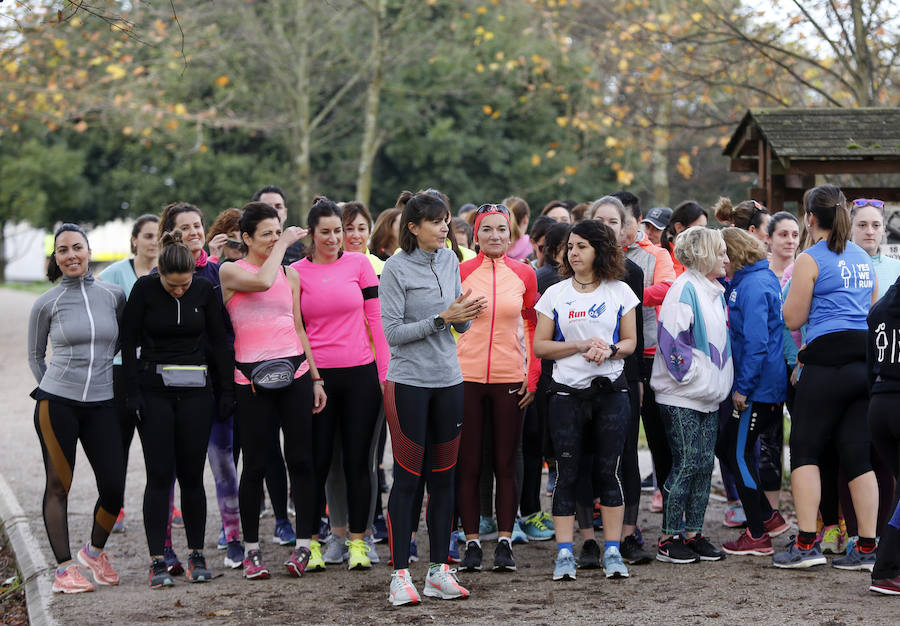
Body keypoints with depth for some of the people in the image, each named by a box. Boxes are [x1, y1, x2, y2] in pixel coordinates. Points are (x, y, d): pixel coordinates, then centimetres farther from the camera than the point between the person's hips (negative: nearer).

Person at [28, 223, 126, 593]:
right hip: (56, 404, -2)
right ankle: (64, 568, 7)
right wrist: (49, 390, 4)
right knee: (58, 485, 0)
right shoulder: (46, 303, 0)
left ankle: (95, 551, 23)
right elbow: (35, 356, 11)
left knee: (114, 487, -2)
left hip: (102, 404, 2)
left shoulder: (114, 296, 5)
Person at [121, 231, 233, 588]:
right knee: (159, 475, -4)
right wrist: (133, 391, -7)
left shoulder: (205, 291, -1)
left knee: (192, 474, 3)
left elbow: (219, 341, 6)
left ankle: (197, 556, 13)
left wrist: (226, 390, 3)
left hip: (196, 390, 1)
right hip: (155, 389, -1)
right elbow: (129, 341, -1)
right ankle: (157, 562, -1)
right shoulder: (144, 289, -6)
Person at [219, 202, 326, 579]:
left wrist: (316, 378, 11)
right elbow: (262, 281, -22)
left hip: (294, 370, 3)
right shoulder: (231, 271, 0)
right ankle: (251, 548, 11)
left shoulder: (290, 273, 13)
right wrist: (284, 244, -9)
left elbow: (299, 328, 15)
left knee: (300, 459, 0)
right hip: (252, 376, -3)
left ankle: (304, 543, 6)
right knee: (256, 463, 1)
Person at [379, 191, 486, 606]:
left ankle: (439, 570, 15)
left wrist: (466, 314, -7)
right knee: (408, 478, -3)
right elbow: (392, 332, -13)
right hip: (408, 382, -6)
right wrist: (442, 318, -17)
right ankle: (400, 574, 2)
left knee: (443, 476, 8)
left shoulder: (450, 261, 9)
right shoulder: (396, 267, -9)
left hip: (448, 380, 6)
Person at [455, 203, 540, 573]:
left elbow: (533, 326, 11)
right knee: (468, 463, 2)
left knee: (505, 463, 4)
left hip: (509, 378, 1)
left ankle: (505, 542, 10)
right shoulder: (460, 273, 0)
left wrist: (533, 375, 4)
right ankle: (471, 541, 9)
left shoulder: (524, 275, 4)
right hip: (466, 376, -1)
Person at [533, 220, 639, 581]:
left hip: (610, 390, 0)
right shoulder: (555, 294, 6)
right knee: (567, 473, -2)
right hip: (567, 392, 0)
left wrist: (609, 350, -12)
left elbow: (631, 341, 9)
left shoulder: (619, 292, 7)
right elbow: (540, 346, 2)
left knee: (609, 470, 0)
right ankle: (564, 554, 0)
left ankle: (612, 551, 7)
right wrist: (581, 346, -10)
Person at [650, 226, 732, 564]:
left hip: (709, 396, 8)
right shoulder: (685, 289, -12)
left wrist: (720, 382, 14)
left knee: (705, 464, 8)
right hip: (682, 397, -8)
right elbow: (671, 337, -18)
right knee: (686, 464, -7)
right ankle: (668, 539, -1)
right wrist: (691, 372, -16)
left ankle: (693, 533, 14)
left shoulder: (715, 291, 15)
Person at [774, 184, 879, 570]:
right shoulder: (862, 257, 16)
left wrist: (792, 288, 12)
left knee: (805, 449, 2)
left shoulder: (811, 260, -6)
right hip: (865, 361, 6)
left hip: (828, 361, -6)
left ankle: (806, 543, -2)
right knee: (858, 454, 7)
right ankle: (866, 548, 6)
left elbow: (793, 319, -4)